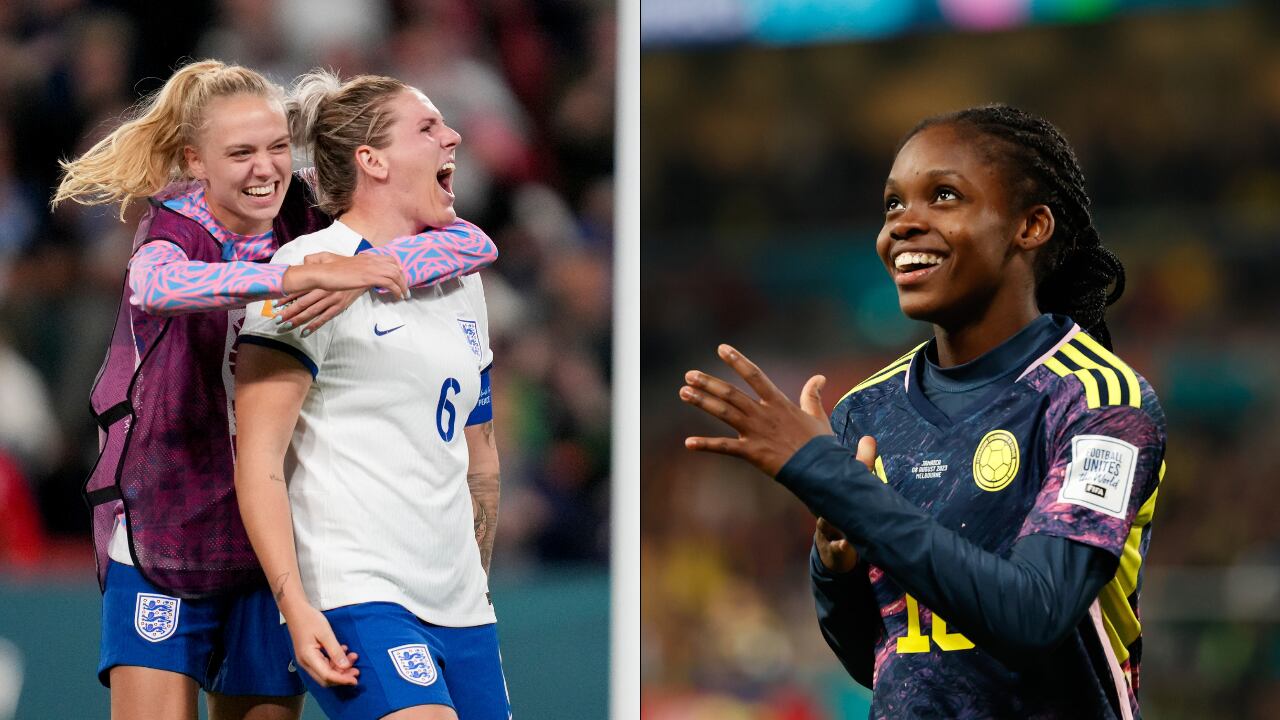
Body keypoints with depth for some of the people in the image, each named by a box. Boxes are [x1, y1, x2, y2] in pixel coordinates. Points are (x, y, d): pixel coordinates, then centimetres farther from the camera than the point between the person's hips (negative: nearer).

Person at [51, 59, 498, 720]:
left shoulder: (311, 228, -2)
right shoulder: (174, 226, -7)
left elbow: (473, 243, -13)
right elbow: (154, 284, -34)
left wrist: (360, 276, -30)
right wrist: (300, 277, -43)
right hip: (160, 534, -2)